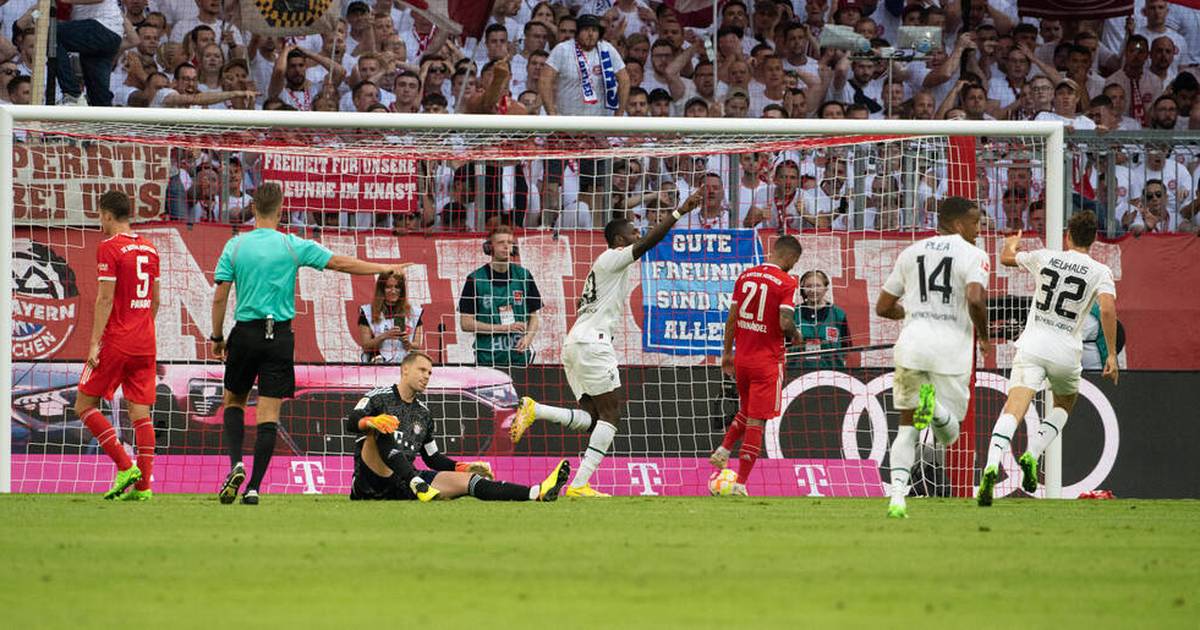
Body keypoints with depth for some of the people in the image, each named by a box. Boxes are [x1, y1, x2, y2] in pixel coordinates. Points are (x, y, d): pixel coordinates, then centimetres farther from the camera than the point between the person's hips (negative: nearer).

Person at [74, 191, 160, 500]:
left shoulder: (108, 248, -9)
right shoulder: (149, 248, 12)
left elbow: (105, 300, -14)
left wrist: (95, 343, -14)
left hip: (115, 343, -7)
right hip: (144, 343, 7)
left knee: (84, 405, 3)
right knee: (141, 413, 4)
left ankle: (125, 467, -8)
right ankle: (143, 484, -2)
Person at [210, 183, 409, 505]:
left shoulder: (235, 246, -1)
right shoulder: (293, 246, -3)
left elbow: (219, 297, -2)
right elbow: (341, 263, 1)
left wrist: (217, 337, 10)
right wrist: (387, 268, 11)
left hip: (245, 333, 1)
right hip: (280, 334, -1)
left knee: (233, 401, 18)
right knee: (269, 413, 0)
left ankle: (236, 464, -5)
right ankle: (254, 487, -4)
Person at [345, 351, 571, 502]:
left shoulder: (423, 413, 24)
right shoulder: (378, 397, 4)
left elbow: (433, 459, 28)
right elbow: (351, 423, -14)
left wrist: (465, 467, 12)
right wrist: (371, 422, -37)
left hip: (403, 483, 5)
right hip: (370, 483, -5)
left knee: (463, 479, -13)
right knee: (382, 429, -32)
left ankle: (537, 493, -29)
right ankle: (416, 484, -50)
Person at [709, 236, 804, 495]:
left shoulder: (745, 276, 7)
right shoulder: (787, 283, -11)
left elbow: (732, 317, 9)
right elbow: (784, 322, -19)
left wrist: (727, 352, 16)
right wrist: (796, 336, 2)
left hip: (742, 357, 6)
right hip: (768, 361, -6)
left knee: (746, 411, 27)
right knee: (756, 420, -2)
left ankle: (723, 449, 10)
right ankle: (741, 482, -3)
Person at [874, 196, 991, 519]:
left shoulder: (911, 253, 16)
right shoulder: (973, 256, 0)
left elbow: (883, 307, 19)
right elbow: (976, 300, -17)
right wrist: (983, 336, 1)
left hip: (912, 344, 3)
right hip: (951, 347, -3)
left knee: (907, 427, 15)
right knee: (948, 434, 9)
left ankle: (897, 495, -3)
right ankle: (935, 406, -27)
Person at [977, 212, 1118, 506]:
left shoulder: (1044, 258, 8)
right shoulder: (1100, 272, 0)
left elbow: (1006, 258, 25)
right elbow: (1108, 309, -15)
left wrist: (1011, 244, 49)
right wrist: (1112, 354, -10)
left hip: (1032, 346, 0)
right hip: (1066, 352, 0)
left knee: (1014, 407, -13)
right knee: (1063, 405, 27)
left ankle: (992, 465, -36)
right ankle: (1031, 455, 6)